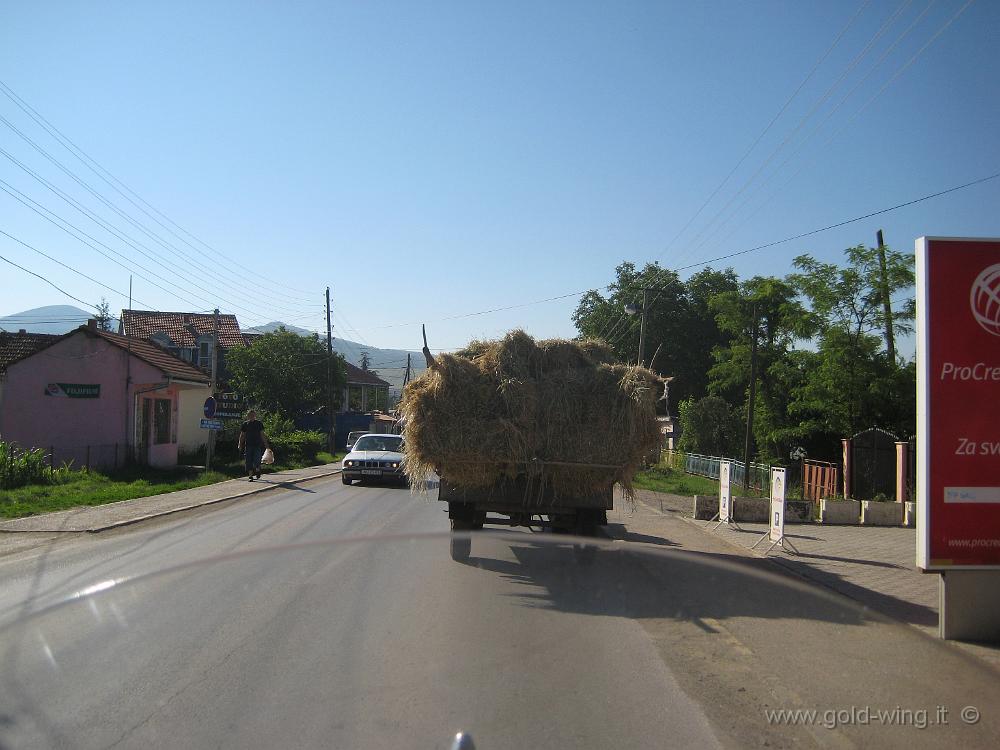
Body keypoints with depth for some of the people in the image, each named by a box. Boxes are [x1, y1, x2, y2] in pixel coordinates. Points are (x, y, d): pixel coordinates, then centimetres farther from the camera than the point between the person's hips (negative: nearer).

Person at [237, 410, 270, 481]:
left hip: (257, 445, -1)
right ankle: (250, 475, 5)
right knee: (249, 461, -2)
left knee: (256, 461, -10)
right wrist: (240, 444, 4)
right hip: (248, 445, 1)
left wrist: (266, 443, 6)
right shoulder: (245, 424, 7)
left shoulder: (259, 423, 5)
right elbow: (242, 435, 12)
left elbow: (262, 434, 9)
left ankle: (257, 471, 18)